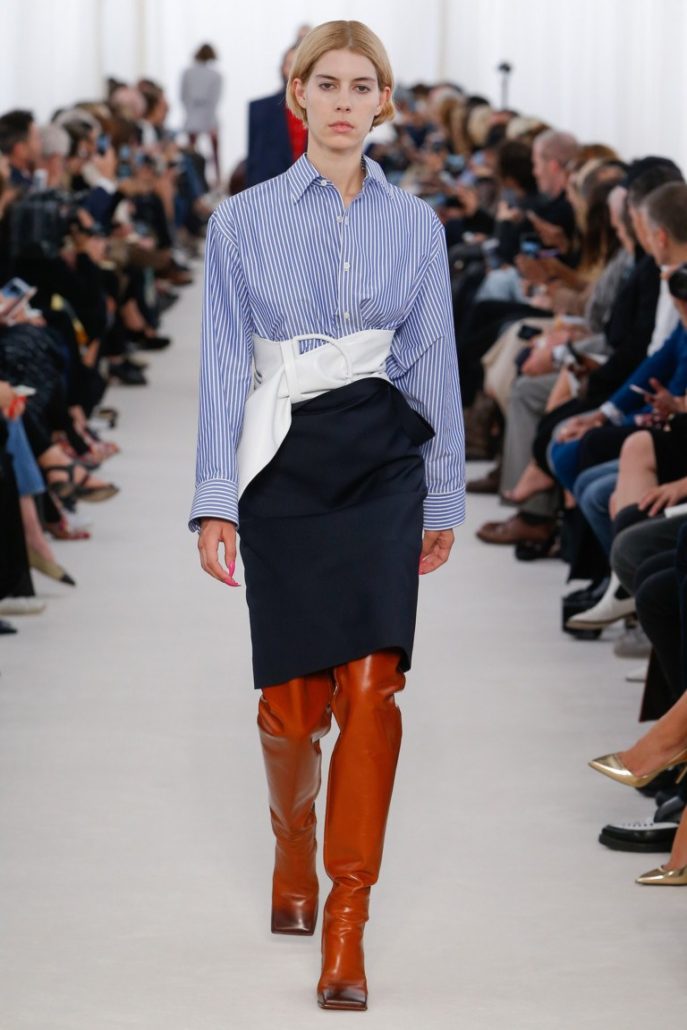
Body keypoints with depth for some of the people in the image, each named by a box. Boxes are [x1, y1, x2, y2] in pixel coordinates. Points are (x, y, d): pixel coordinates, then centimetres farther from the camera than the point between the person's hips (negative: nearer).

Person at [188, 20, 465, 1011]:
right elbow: (225, 365, 2)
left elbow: (435, 363, 12)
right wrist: (215, 502, -3)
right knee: (292, 699, 1)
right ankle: (293, 852, 33)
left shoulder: (415, 223, 8)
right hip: (284, 464, 0)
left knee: (371, 686, -13)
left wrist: (445, 499, 13)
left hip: (383, 459, 1)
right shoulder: (243, 220, 3)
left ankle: (346, 927, -9)